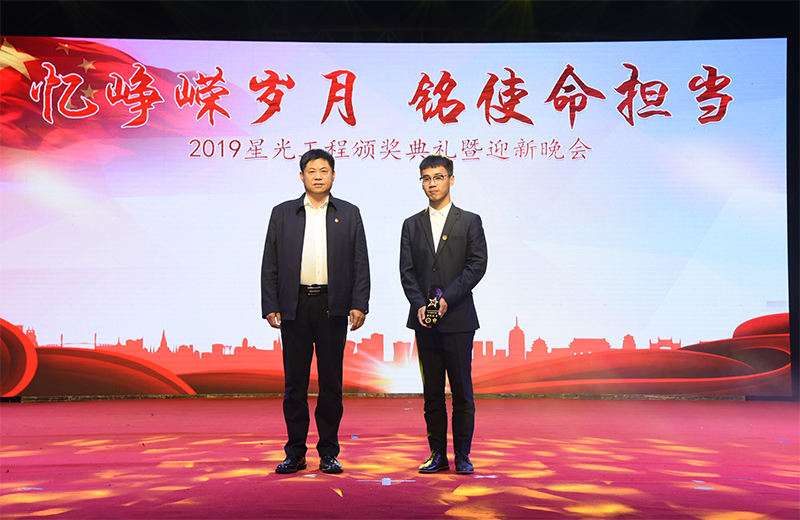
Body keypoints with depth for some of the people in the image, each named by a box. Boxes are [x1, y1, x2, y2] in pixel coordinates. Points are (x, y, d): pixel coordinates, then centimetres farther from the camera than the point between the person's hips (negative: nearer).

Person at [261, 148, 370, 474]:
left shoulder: (349, 214, 9)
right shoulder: (282, 213, 10)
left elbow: (360, 264, 5)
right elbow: (269, 265, 7)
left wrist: (359, 305, -5)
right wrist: (270, 307, -2)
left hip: (332, 307, 0)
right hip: (294, 306, 1)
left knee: (331, 383, 4)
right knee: (295, 383, 5)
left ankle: (329, 453, 14)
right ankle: (295, 453, 15)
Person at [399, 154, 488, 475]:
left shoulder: (469, 221, 5)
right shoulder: (412, 225, 13)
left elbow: (477, 265, -5)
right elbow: (406, 270, 6)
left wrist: (447, 298, -14)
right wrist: (420, 305, -9)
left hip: (457, 318, -2)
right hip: (424, 319, 3)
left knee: (462, 390, 1)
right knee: (432, 391, 7)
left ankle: (462, 454, 12)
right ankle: (438, 454, 16)